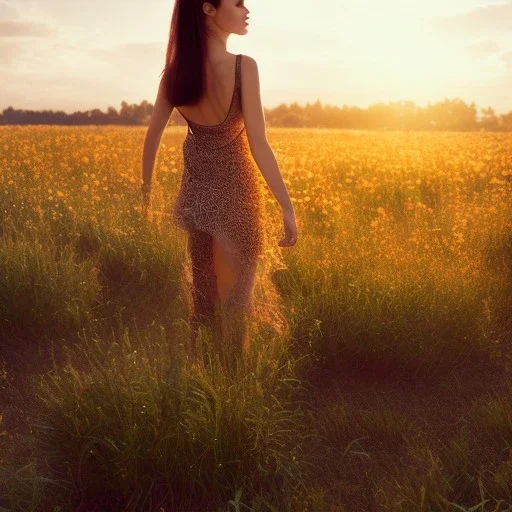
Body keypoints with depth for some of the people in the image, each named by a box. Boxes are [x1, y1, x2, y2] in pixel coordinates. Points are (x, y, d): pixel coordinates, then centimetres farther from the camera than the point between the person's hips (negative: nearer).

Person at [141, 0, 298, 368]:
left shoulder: (176, 69, -4)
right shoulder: (243, 67, -20)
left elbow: (152, 136, 3)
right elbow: (259, 146, -22)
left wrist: (147, 187, 17)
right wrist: (288, 207, -17)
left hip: (194, 194, 5)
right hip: (234, 194, -5)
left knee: (196, 291, 19)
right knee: (233, 295, 9)